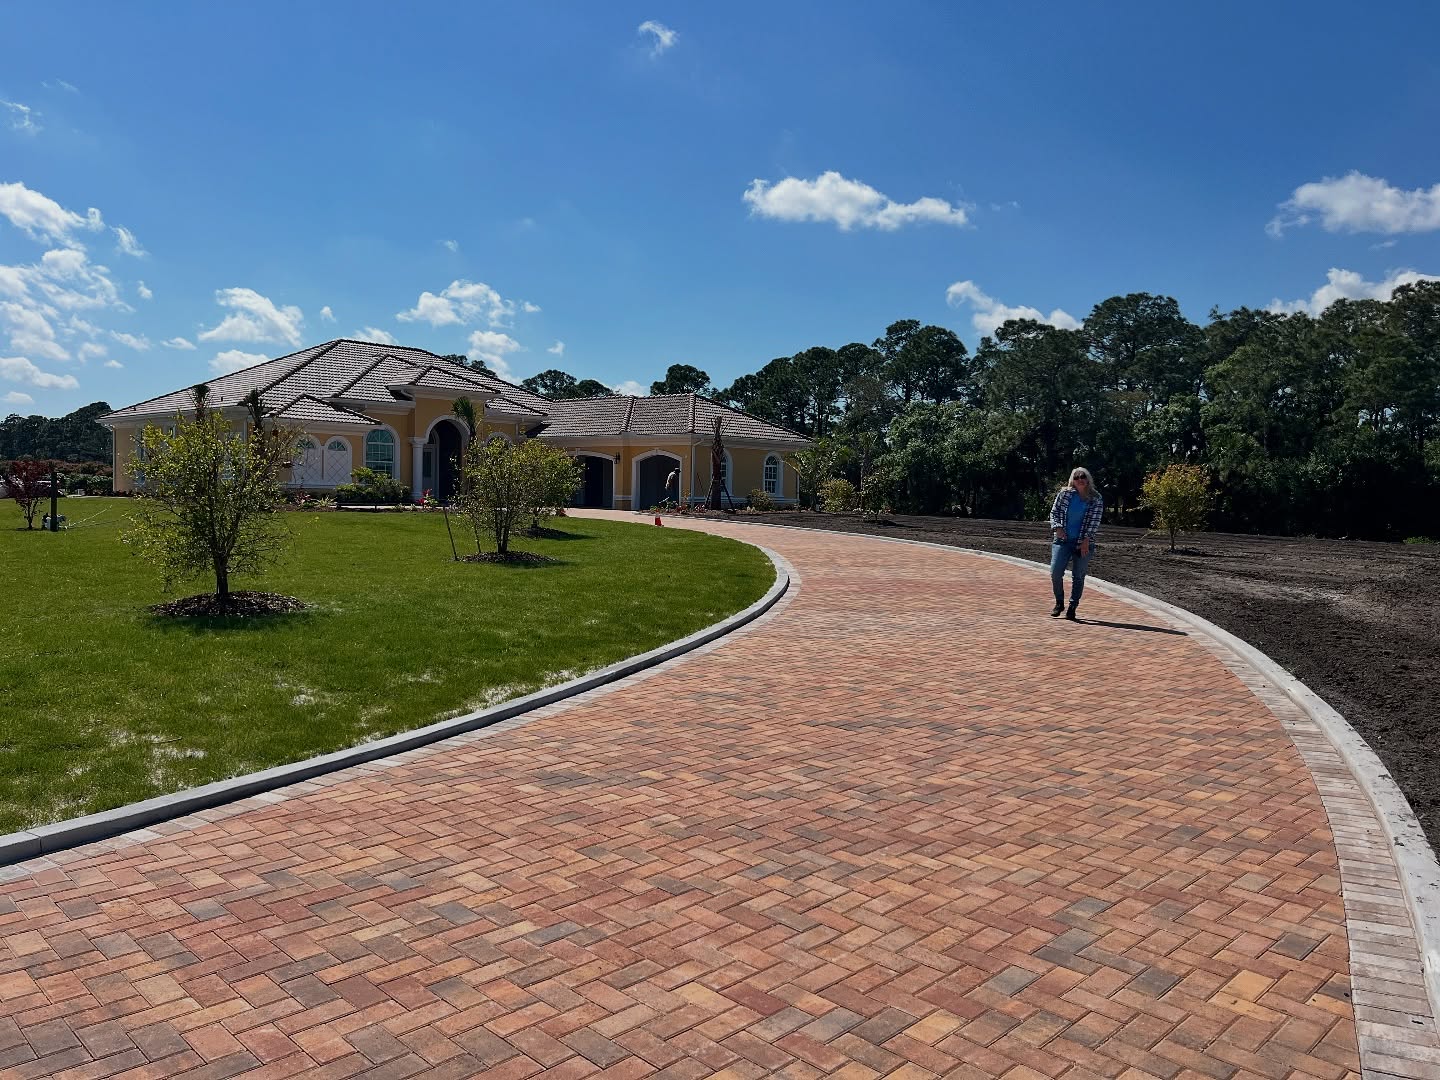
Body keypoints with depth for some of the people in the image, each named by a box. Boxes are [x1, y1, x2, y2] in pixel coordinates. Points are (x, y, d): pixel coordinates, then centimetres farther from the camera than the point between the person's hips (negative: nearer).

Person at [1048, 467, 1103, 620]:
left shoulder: (1096, 499, 2)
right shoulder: (1064, 494, 4)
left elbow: (1095, 521, -2)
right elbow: (1054, 512, 7)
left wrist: (1087, 540, -10)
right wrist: (1057, 527, -10)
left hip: (1084, 543, -1)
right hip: (1062, 540, 1)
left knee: (1078, 577, 1)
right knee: (1055, 573, -5)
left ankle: (1072, 608, 12)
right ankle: (1059, 603, 15)